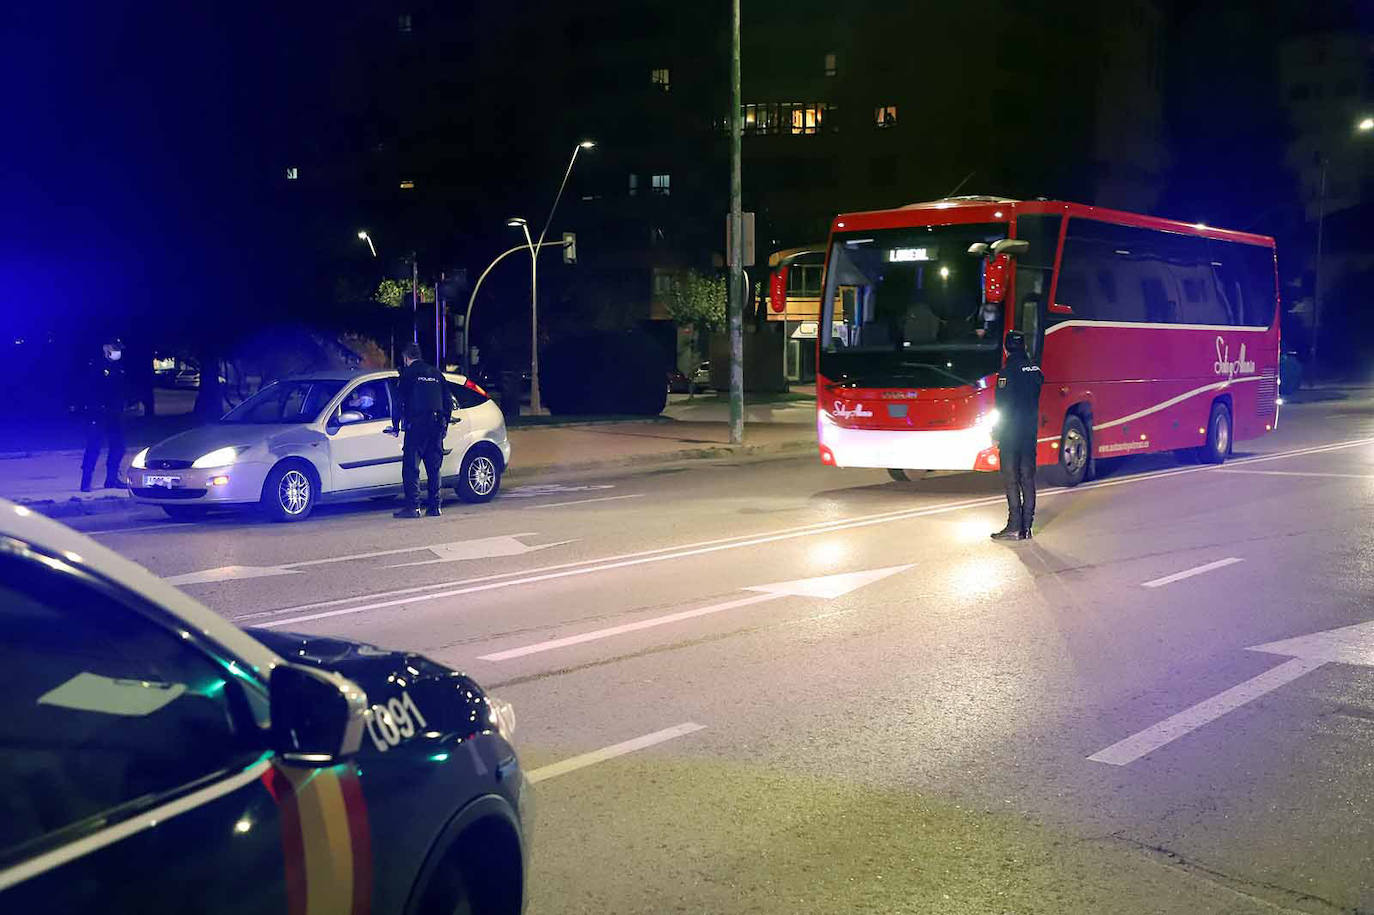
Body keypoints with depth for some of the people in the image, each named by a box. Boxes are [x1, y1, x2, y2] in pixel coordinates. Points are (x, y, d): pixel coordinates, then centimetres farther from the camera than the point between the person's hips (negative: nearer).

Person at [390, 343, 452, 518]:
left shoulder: (408, 373, 0)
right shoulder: (436, 374, 17)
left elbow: (400, 401, -4)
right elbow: (448, 402, 18)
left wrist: (395, 426, 3)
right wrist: (444, 425, 24)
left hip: (416, 426, -6)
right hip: (436, 426, 6)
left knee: (410, 467, -4)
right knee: (434, 468, 10)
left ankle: (413, 507, -10)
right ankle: (434, 506, 10)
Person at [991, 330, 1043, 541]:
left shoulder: (1007, 371, -12)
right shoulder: (1036, 370, 8)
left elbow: (1002, 405, -13)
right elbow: (1035, 401, 14)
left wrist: (996, 433, -7)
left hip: (1011, 433, -6)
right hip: (1031, 432, 6)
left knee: (1011, 478, -4)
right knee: (1028, 478, 8)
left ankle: (1014, 527, -7)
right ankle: (1026, 527, 10)